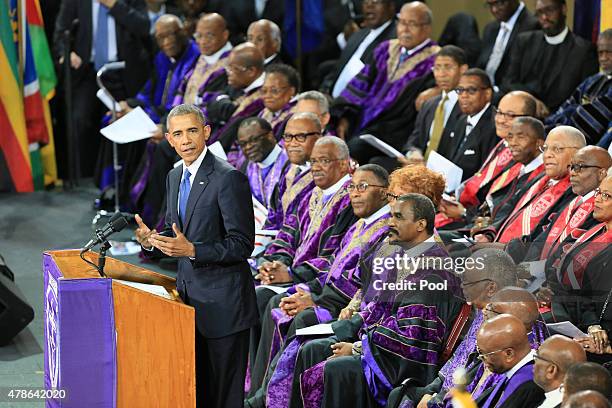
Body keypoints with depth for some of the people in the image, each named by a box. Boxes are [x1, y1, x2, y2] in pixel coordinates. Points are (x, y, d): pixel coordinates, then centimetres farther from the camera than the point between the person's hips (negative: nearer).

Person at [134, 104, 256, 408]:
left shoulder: (228, 178, -15)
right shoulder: (175, 177, 12)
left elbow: (242, 244, -17)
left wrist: (192, 250, -27)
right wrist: (152, 241, -1)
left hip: (222, 302, -8)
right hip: (188, 293, 8)